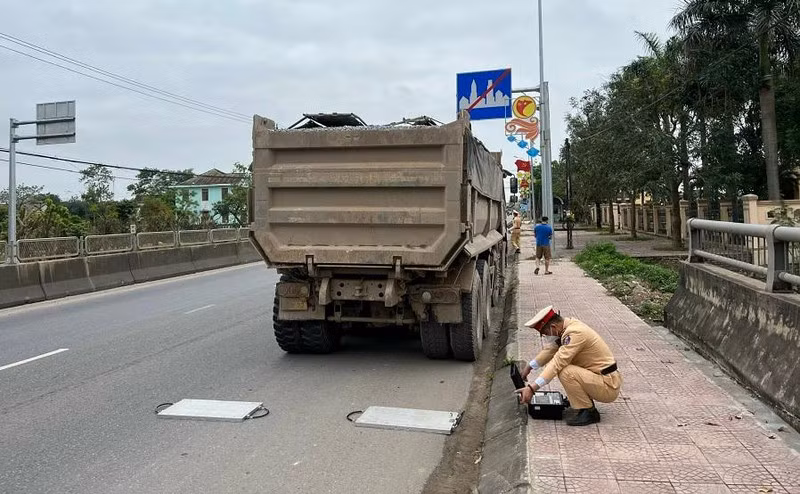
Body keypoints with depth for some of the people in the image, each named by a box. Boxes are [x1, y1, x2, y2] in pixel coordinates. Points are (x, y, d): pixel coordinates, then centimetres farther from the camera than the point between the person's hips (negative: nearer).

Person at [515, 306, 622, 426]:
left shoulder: (575, 333, -24)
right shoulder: (569, 325, 3)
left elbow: (557, 363, -30)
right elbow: (551, 349, 17)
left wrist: (532, 388, -31)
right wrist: (529, 367, 16)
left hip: (609, 386, -10)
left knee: (565, 372, -25)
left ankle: (589, 412, -7)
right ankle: (582, 405, 13)